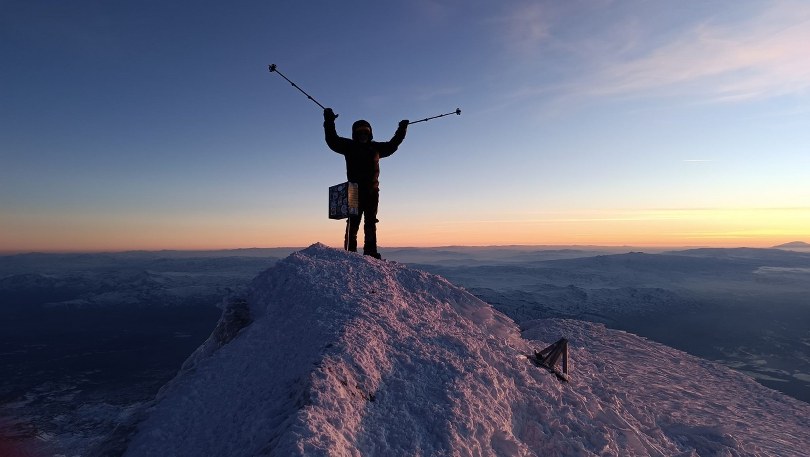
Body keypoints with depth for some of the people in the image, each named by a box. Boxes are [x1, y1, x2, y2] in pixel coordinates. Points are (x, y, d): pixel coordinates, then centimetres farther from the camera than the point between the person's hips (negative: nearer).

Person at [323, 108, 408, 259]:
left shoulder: (376, 147, 16)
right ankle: (350, 251, -7)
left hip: (372, 191, 3)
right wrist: (329, 122, -5)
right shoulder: (349, 146, 7)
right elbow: (332, 140, 2)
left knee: (370, 223, 4)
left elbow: (392, 145, 29)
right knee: (353, 221, -7)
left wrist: (401, 130, 29)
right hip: (355, 191, -3)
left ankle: (370, 252, 6)